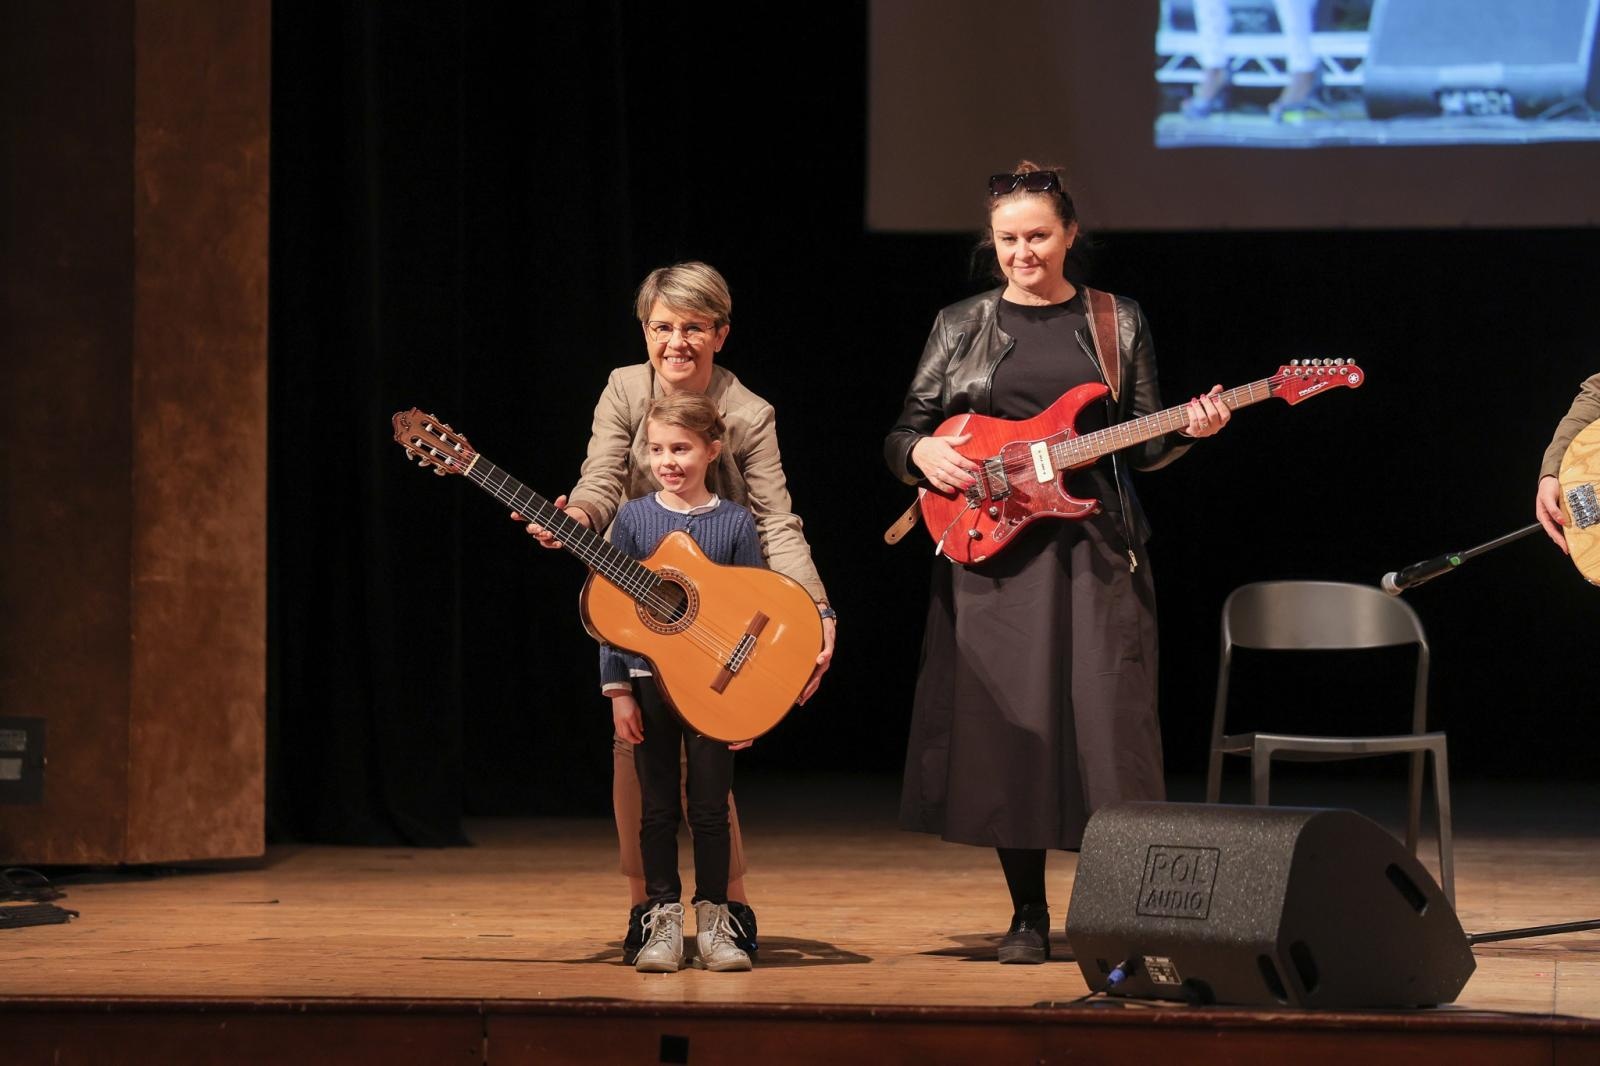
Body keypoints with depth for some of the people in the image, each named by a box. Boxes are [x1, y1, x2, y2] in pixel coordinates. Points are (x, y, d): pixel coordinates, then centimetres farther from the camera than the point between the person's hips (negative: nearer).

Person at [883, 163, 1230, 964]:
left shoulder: (1118, 323, 9)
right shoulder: (961, 327, 9)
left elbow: (1140, 446, 9)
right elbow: (903, 434, 10)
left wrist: (1186, 431, -11)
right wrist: (923, 453, -12)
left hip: (1093, 548, -1)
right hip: (992, 550, 1)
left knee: (1105, 722, -7)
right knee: (1006, 727, 0)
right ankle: (1028, 915, 10)